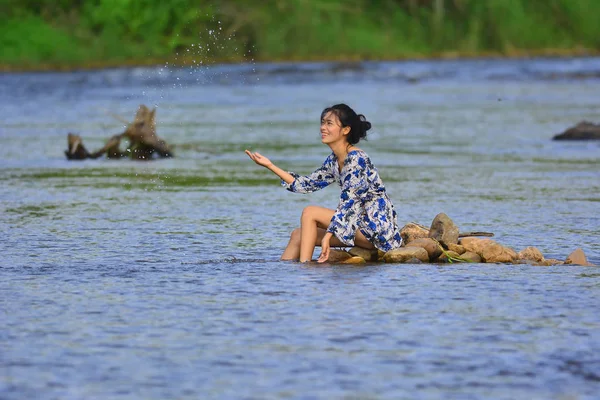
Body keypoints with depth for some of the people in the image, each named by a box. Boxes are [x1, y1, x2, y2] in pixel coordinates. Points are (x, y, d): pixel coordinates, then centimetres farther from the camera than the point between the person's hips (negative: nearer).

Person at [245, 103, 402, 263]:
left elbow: (348, 204, -22)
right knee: (298, 235, 3)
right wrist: (270, 165, 9)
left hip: (378, 228, -9)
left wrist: (328, 237, -26)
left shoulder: (356, 159, -17)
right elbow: (307, 184, 15)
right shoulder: (334, 160, 11)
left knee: (310, 212, -14)